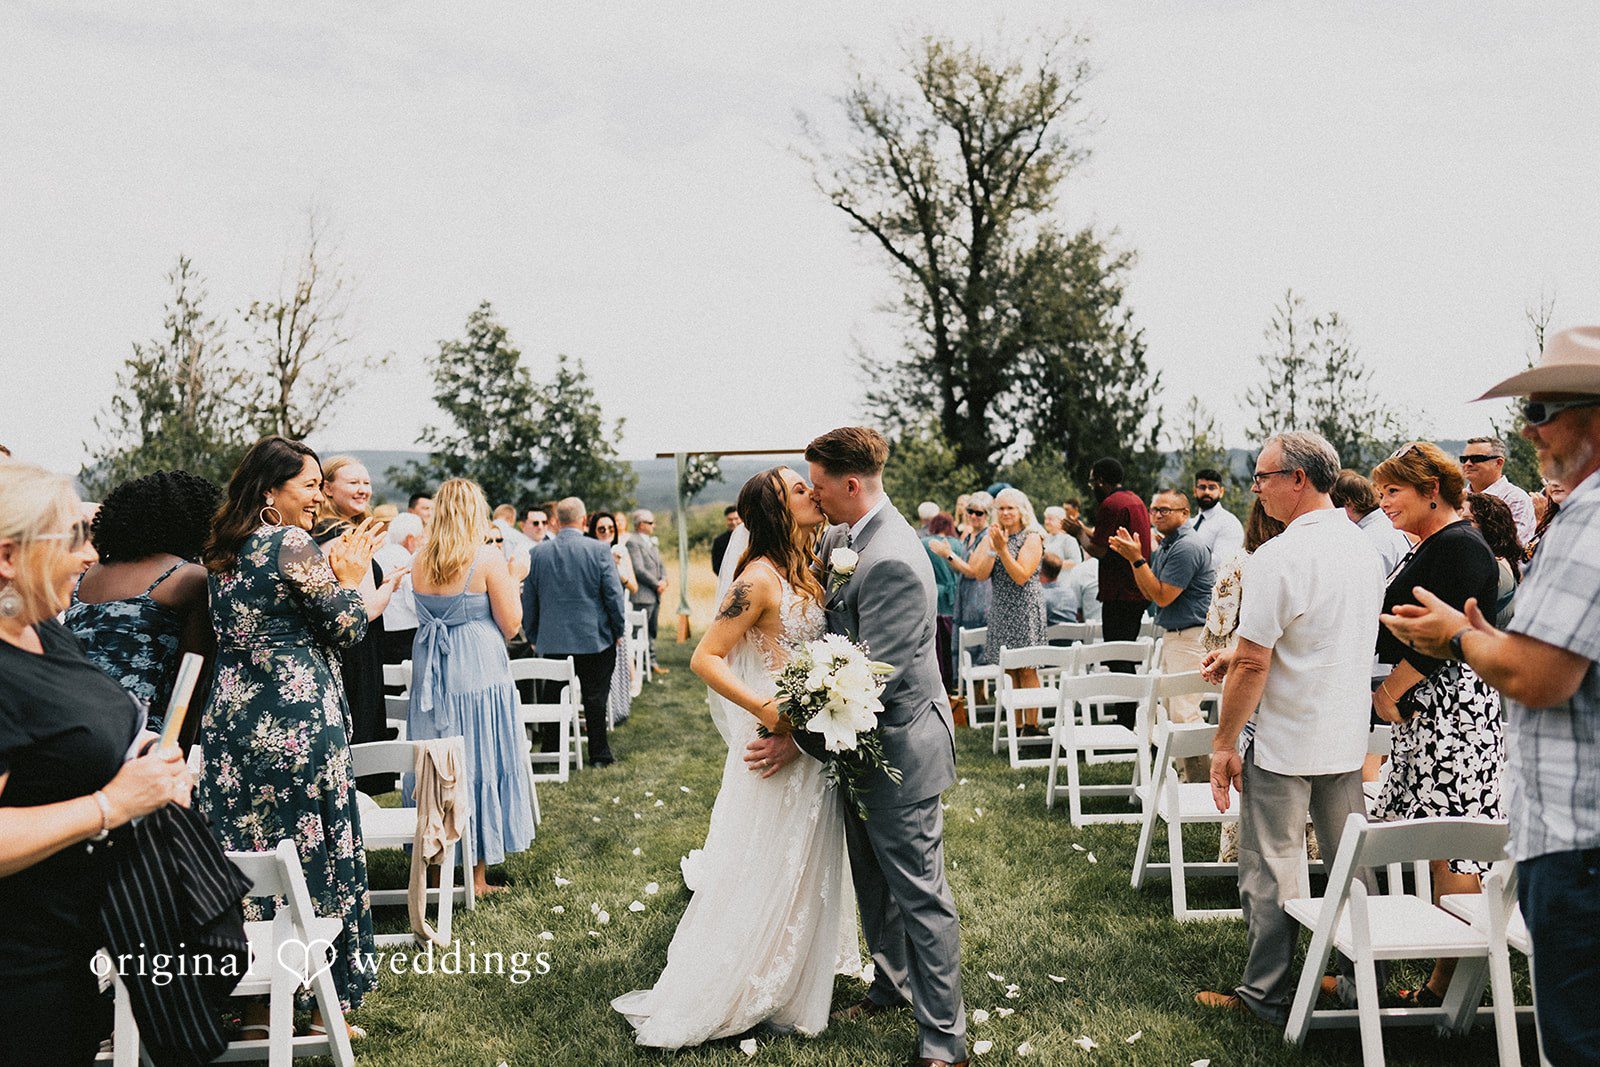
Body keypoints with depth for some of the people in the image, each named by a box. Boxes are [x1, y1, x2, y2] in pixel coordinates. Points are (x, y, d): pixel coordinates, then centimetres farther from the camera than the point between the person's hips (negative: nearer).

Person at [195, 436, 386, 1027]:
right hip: (295, 723, -8)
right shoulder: (294, 545, -12)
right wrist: (349, 573, 7)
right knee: (308, 850, 2)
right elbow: (349, 625, -9)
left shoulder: (225, 553, 12)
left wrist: (334, 569, 19)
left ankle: (253, 1003, 22)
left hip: (232, 715, 8)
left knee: (246, 849, 12)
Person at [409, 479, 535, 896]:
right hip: (478, 671, -5)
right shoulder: (488, 558, -12)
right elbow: (510, 625, -9)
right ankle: (478, 876, 11)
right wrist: (511, 580, 6)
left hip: (430, 673, 5)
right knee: (480, 765, 4)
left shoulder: (420, 562, 4)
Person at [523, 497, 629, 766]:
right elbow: (614, 594, -8)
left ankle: (551, 752, 17)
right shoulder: (598, 550, -9)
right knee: (595, 698, 6)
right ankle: (599, 754, 12)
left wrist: (534, 637, 19)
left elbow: (529, 601, 7)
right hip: (595, 639, -2)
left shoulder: (539, 554, 1)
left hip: (552, 641, 3)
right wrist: (620, 631, 4)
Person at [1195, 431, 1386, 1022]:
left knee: (1271, 870, 4)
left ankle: (1267, 995, 13)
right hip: (1349, 736, 8)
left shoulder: (1278, 558, -19)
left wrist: (1223, 744, -11)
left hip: (1286, 743, -8)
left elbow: (1253, 664, -19)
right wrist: (1240, 654, 15)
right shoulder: (1364, 549, 6)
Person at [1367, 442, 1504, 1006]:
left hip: (1452, 711, -10)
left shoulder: (1459, 547, -13)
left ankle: (1445, 987, 1)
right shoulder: (1429, 548, 18)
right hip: (1423, 712, 10)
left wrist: (1390, 693, -12)